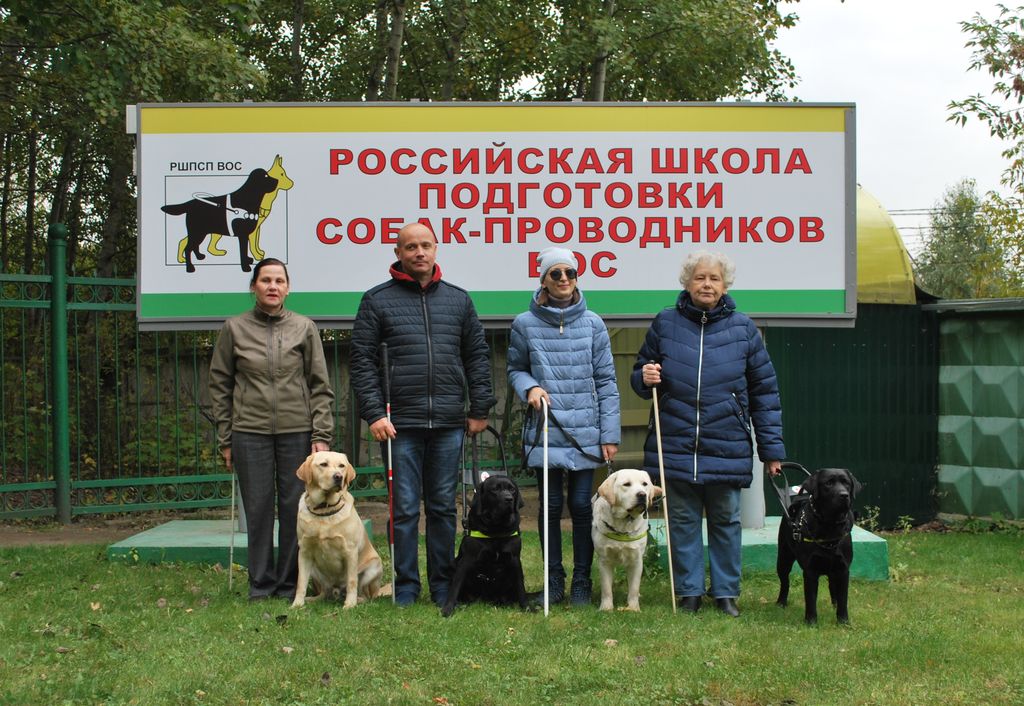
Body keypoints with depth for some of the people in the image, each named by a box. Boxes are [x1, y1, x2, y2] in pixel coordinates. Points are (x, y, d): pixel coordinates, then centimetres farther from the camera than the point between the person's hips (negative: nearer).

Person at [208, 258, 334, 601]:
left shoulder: (305, 328, 5)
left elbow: (320, 386, 5)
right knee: (258, 508, 3)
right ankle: (260, 583, 13)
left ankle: (291, 583, 14)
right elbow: (220, 385, 8)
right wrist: (225, 440, 4)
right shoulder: (234, 328, 5)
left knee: (294, 508, 3)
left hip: (297, 431, 0)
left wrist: (321, 435, -3)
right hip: (250, 432, 0)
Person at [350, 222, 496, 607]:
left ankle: (443, 584, 17)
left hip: (449, 422, 2)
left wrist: (480, 409, 6)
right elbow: (363, 360, 0)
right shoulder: (377, 300, 4)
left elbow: (477, 355, 13)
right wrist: (374, 413, -8)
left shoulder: (458, 299, 12)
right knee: (405, 509, 2)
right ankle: (406, 586, 11)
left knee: (443, 507, 8)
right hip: (401, 422, -2)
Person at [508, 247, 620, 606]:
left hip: (585, 433, 0)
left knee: (581, 505, 2)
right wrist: (529, 387, -10)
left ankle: (582, 582, 13)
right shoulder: (525, 324, 1)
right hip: (545, 431, 0)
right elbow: (515, 369, 13)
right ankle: (554, 580, 16)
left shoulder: (592, 324, 3)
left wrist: (610, 433, -1)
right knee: (551, 505, 4)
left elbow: (606, 381, 4)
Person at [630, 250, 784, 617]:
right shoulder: (665, 324, 3)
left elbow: (764, 391, 6)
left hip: (727, 448, 0)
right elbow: (640, 377, 14)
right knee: (682, 521, 6)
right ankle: (689, 592, 17)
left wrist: (772, 448, 3)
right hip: (676, 446, 0)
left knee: (726, 521, 7)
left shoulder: (743, 328, 3)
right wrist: (645, 378, -12)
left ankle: (726, 592, 19)